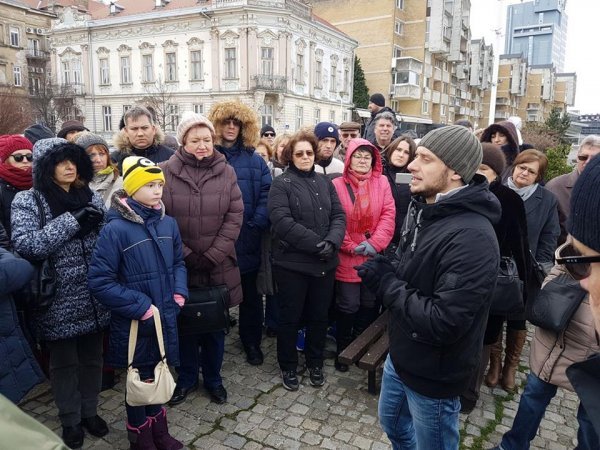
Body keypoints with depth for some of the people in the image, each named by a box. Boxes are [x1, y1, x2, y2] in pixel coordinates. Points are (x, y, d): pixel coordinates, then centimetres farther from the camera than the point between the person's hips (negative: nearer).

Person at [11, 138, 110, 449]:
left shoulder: (91, 197, 4)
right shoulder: (27, 201, -6)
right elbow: (24, 245, -20)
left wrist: (99, 222, -12)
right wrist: (72, 221, -23)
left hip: (94, 297, 3)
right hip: (58, 301, -3)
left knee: (91, 357, 18)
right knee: (63, 362, 15)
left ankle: (89, 411, 40)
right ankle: (70, 420, 36)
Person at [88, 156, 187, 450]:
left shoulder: (168, 223, -1)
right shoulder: (116, 229, -18)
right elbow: (100, 281, -17)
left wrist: (180, 292, -3)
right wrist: (140, 307, -18)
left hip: (165, 318, 5)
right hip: (135, 322, -4)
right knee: (139, 380, 14)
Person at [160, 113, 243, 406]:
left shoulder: (226, 172, 0)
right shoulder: (166, 172, -6)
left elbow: (235, 216, -4)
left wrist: (213, 255, -11)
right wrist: (185, 255, -12)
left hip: (218, 266, 1)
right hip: (180, 264, -1)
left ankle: (213, 378, 36)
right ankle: (187, 378, 36)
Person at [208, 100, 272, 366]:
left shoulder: (254, 160, 6)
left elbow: (266, 194, -3)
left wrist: (257, 225, -14)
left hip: (247, 241, 2)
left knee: (251, 294, 14)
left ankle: (252, 342, 30)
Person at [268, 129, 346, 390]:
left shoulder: (325, 182, 10)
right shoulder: (282, 184, -6)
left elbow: (339, 216, 4)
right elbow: (282, 221, -18)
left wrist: (332, 241, -15)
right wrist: (315, 243, -20)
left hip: (325, 263, 5)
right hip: (292, 263, -4)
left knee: (319, 316, 17)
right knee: (290, 317, 10)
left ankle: (315, 363, 37)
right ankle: (288, 366, 30)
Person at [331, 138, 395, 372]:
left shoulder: (382, 182, 3)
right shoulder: (337, 185, -5)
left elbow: (388, 214, -3)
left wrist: (375, 243, -14)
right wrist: (351, 247, -13)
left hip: (374, 257, 3)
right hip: (347, 258, -3)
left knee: (370, 305, 15)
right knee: (348, 306, 7)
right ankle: (343, 350, 26)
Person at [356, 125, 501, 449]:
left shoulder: (472, 236, -30)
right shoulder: (423, 210, 1)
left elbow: (443, 324, -32)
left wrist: (386, 282, -24)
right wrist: (385, 272, -7)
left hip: (433, 375, -8)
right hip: (401, 356, 8)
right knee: (392, 423, 28)